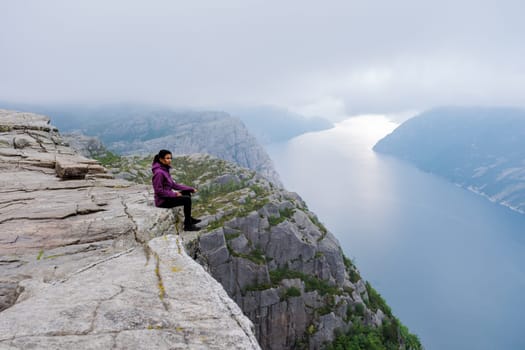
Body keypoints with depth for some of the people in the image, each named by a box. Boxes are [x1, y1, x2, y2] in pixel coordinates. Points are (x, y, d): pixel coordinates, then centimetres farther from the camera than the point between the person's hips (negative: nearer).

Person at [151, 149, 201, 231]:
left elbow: (173, 184, 11)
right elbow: (158, 191, -23)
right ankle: (188, 225, -4)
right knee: (187, 199, -16)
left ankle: (188, 219, 27)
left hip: (167, 197, 10)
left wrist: (190, 189, 6)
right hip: (162, 201, -10)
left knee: (187, 193, 16)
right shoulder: (159, 172, -22)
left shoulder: (165, 169, 7)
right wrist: (174, 194, -18)